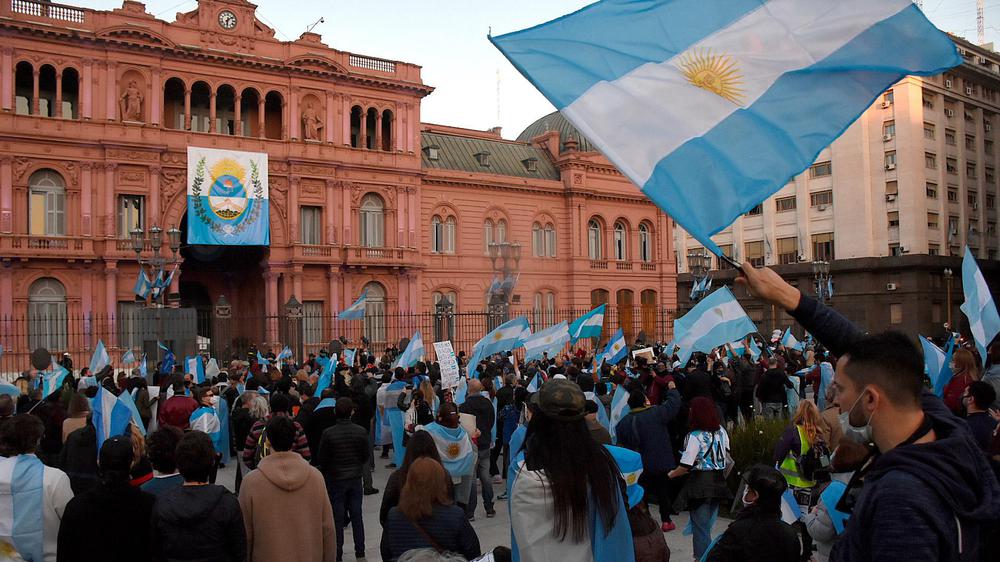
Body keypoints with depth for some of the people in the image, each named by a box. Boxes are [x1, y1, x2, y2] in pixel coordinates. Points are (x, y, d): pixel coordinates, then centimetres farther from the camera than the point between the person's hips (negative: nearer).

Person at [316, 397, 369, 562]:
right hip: (355, 479, 2)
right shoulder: (361, 432, -10)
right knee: (357, 516, 12)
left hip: (335, 480, -2)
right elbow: (365, 456, 0)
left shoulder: (328, 433, -16)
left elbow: (322, 460, -8)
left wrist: (327, 473, 12)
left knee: (337, 518, 7)